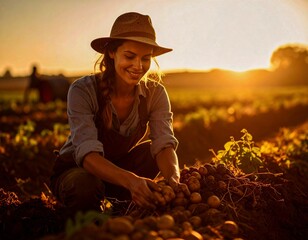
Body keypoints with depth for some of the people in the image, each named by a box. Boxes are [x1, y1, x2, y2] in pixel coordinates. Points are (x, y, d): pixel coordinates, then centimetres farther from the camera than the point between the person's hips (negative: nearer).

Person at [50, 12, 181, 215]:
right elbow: (88, 154, -38)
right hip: (75, 170, -4)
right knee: (86, 184, -38)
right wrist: (131, 180, -57)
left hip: (122, 166, 4)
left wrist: (173, 179, -50)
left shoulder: (155, 93, -15)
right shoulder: (83, 90, -27)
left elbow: (165, 145, -26)